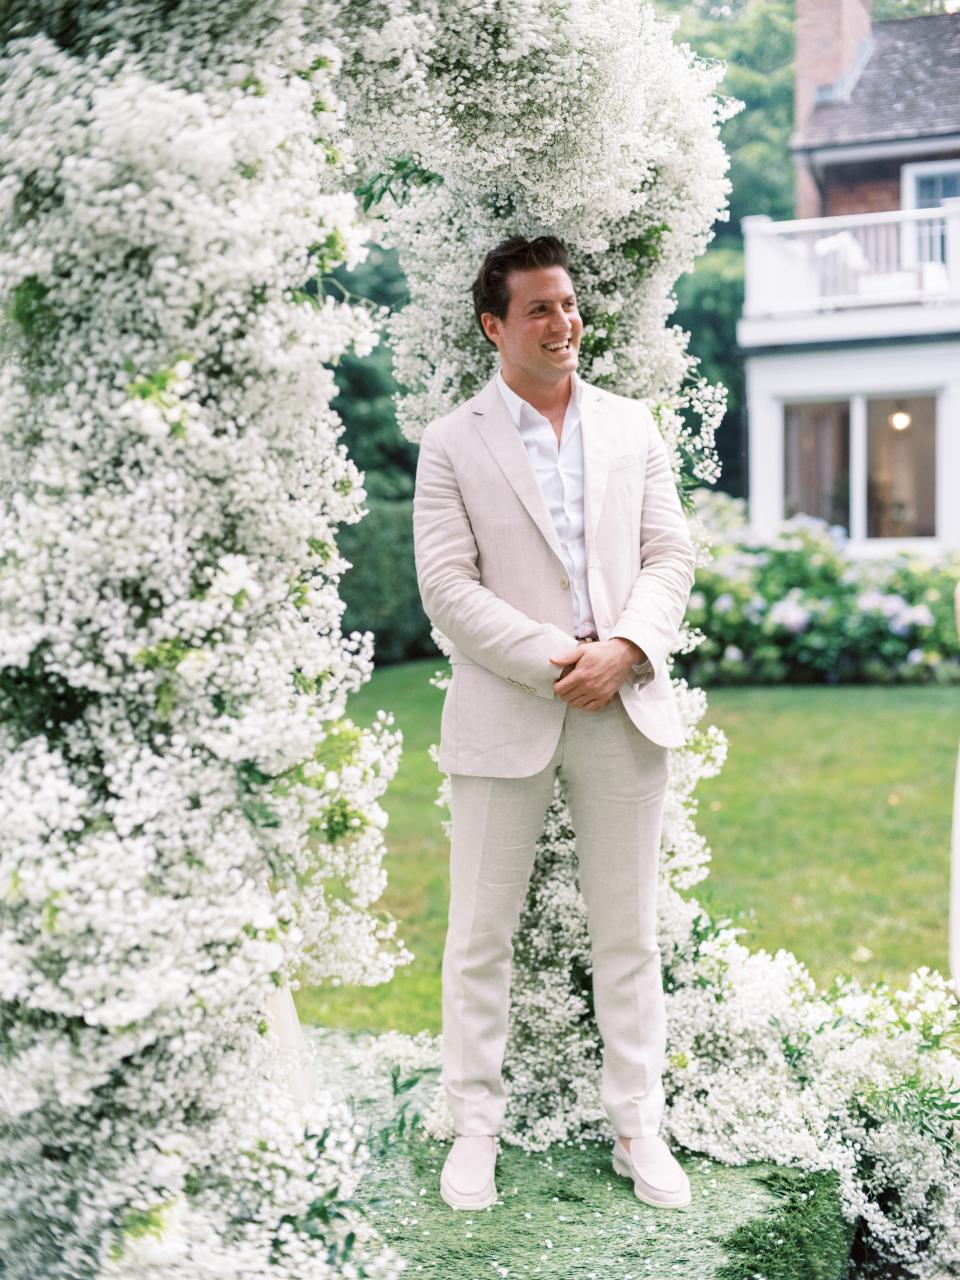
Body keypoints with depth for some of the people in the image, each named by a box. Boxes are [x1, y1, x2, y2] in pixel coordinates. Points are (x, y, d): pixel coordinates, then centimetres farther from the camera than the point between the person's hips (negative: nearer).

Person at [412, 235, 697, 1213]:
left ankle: (637, 1125, 22)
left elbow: (671, 554, 7)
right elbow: (447, 586, -7)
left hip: (624, 706, 3)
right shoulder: (451, 444, 0)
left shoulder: (631, 427, 11)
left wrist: (625, 647, -11)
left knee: (628, 931, 10)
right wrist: (553, 662, -15)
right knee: (480, 933, 6)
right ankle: (475, 1128, 20)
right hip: (505, 716, -2)